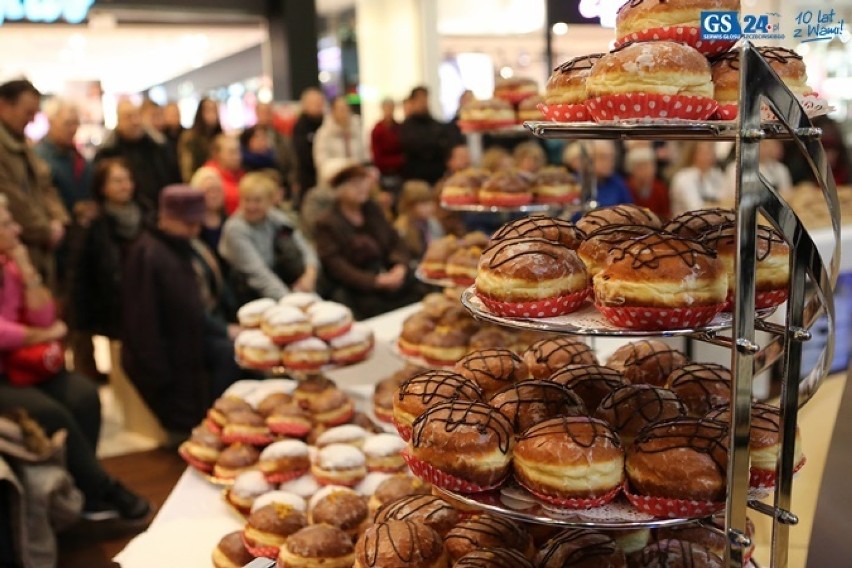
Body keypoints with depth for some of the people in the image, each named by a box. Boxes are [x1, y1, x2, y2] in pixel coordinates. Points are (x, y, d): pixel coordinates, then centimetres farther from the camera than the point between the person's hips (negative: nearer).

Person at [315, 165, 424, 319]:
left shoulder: (372, 209, 14)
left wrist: (400, 265, -7)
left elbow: (395, 241, 15)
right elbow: (336, 266, -11)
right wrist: (375, 281, -20)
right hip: (360, 290, -5)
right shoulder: (327, 224, -3)